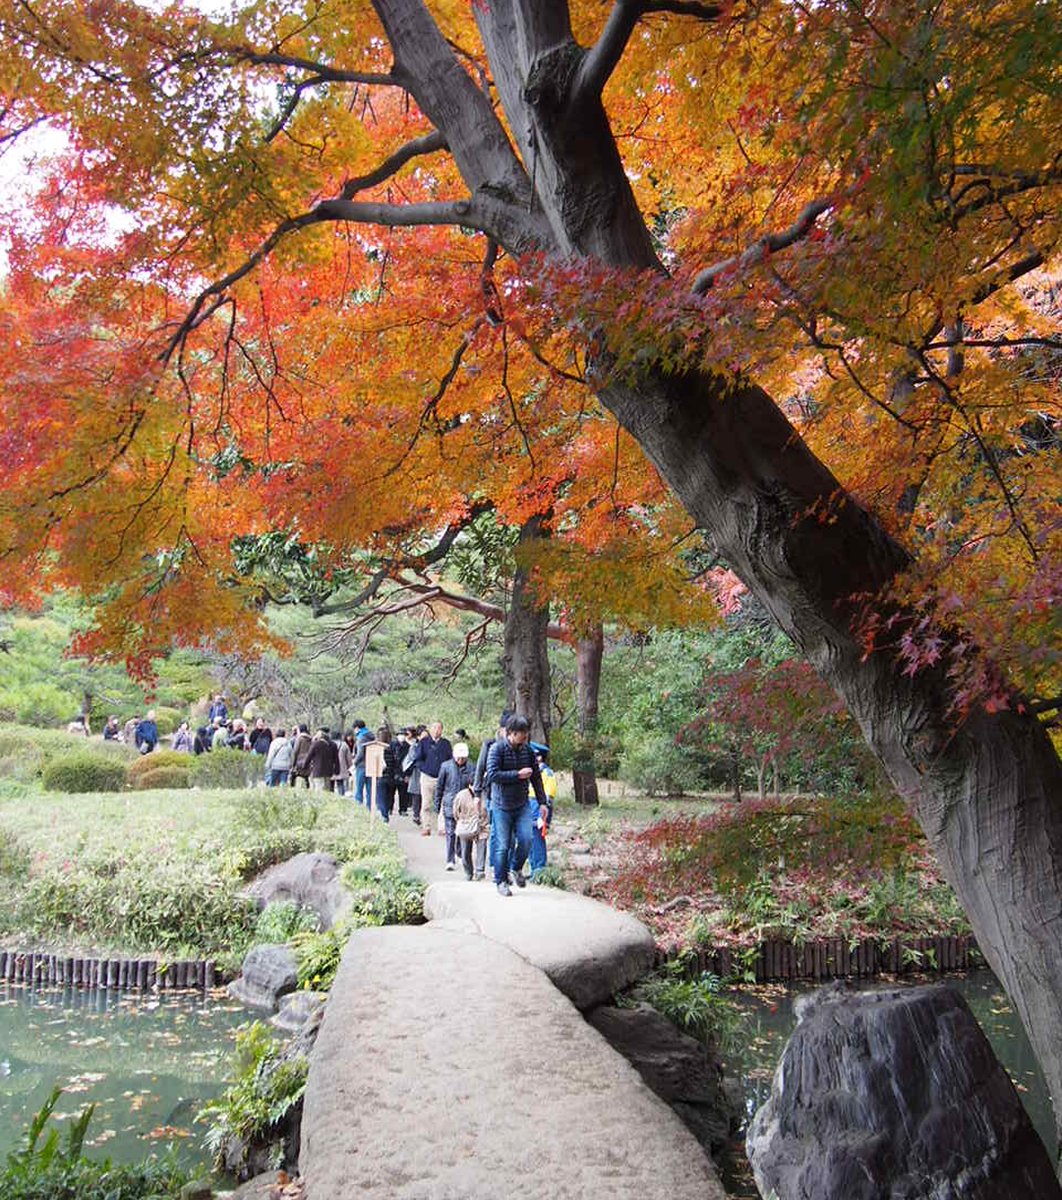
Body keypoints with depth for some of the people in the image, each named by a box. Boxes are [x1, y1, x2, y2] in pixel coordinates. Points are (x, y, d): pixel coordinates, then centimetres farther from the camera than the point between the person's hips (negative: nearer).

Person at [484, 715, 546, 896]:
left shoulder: (528, 750, 4)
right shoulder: (497, 749, -10)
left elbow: (536, 776, 12)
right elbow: (492, 774, -20)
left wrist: (542, 802, 11)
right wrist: (518, 774, -20)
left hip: (522, 805, 4)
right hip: (501, 805, -4)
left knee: (526, 839, -7)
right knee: (503, 845, 0)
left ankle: (516, 868, 21)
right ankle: (501, 881, 16)